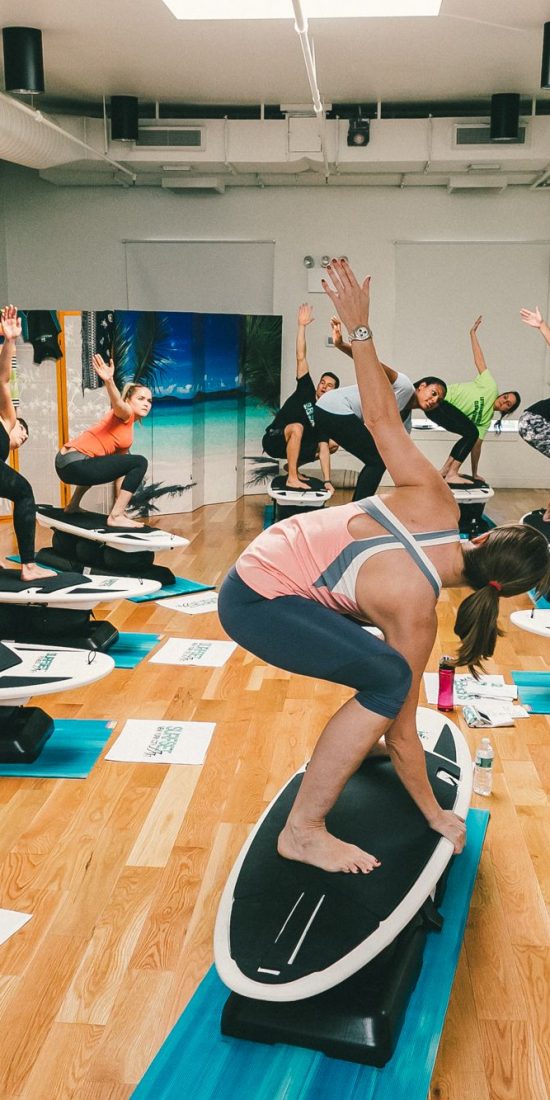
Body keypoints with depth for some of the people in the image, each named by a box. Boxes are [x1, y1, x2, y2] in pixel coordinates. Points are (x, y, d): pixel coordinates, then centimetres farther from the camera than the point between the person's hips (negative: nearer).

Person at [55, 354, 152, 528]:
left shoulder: (128, 430, 24)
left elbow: (121, 469, 24)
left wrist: (121, 504, 23)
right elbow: (117, 403, -27)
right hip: (75, 463, -10)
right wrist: (109, 381, -49)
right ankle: (115, 517, -13)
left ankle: (73, 506, 41)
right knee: (140, 462, -13)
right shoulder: (125, 414, -2)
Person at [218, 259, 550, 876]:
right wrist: (434, 814, -4)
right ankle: (303, 831, -13)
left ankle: (356, 741, 43)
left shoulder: (434, 503, -10)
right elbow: (402, 726, -14)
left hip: (269, 558, 9)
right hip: (255, 604, -9)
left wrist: (359, 329, -2)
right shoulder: (416, 610, -22)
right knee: (390, 679, -25)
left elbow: (380, 418, -9)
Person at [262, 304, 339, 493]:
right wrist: (302, 326, -24)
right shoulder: (306, 391, -8)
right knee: (297, 427, -36)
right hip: (273, 440, -5)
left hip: (292, 445, 6)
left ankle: (294, 466, 14)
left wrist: (327, 481, -19)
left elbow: (323, 449, -9)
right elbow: (301, 357, -16)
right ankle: (292, 478, -31)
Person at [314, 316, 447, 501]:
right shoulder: (405, 387, -10)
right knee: (378, 459, -8)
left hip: (338, 415, 10)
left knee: (377, 461, 13)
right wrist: (341, 345, -39)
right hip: (335, 410, -10)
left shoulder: (405, 421, 17)